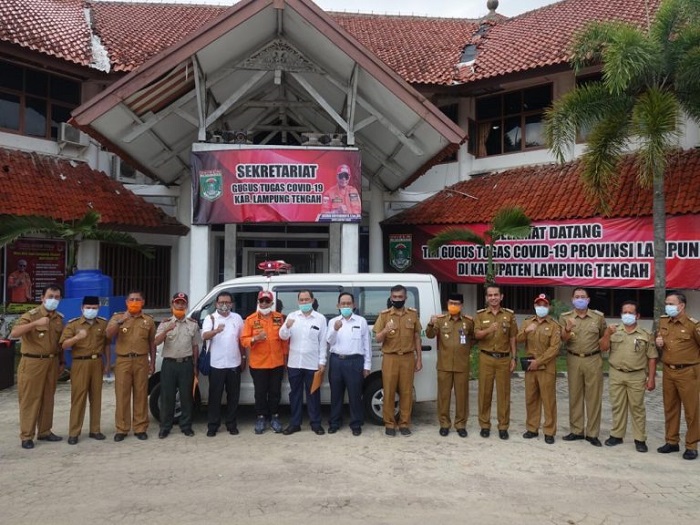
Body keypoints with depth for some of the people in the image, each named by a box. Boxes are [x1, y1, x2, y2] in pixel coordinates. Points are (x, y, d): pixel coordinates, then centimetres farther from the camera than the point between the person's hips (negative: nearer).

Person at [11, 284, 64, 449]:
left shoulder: (59, 318, 8)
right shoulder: (31, 315, -9)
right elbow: (14, 333, -24)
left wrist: (61, 361, 14)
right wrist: (35, 323, -33)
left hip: (52, 362, 5)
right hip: (32, 363, -5)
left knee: (48, 399, 12)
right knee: (29, 399, 0)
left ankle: (44, 432, 23)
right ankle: (26, 436, 8)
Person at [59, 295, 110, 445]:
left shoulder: (103, 323, 8)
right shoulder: (73, 324, -1)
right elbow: (64, 345, -7)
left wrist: (107, 362, 11)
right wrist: (77, 337, -25)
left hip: (97, 363, 3)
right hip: (80, 364, -3)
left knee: (96, 397, 7)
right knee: (78, 397, -1)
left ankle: (95, 430, 16)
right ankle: (74, 432, 5)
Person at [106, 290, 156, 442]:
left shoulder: (148, 320, 8)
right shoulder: (118, 317, 5)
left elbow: (152, 343, 12)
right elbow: (109, 334, -11)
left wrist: (153, 362, 8)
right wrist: (121, 321, -25)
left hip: (141, 361, 1)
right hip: (123, 361, -1)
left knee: (141, 395, 4)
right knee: (122, 395, 1)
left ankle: (140, 428, 12)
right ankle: (121, 429, 10)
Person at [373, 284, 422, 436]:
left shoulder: (413, 314, 6)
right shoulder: (384, 314, 0)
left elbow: (417, 337, 10)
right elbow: (378, 339, -2)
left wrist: (419, 358, 6)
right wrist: (385, 330, -23)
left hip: (408, 358, 1)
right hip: (390, 358, -1)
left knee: (406, 391, 5)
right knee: (389, 391, 2)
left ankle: (404, 423, 15)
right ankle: (389, 424, 12)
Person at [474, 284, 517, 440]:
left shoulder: (509, 314, 5)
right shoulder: (480, 314, 2)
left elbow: (512, 338, 7)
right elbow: (477, 335, -8)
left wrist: (513, 358, 3)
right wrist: (489, 330, -27)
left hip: (504, 358, 1)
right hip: (485, 358, 0)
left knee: (504, 393, 4)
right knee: (485, 392, 4)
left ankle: (503, 426, 13)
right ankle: (484, 425, 14)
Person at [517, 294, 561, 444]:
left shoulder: (554, 325, -3)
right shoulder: (527, 322, 11)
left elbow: (554, 348, -11)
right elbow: (518, 339, 2)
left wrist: (538, 361, -15)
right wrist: (526, 331, -18)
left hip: (546, 367, -4)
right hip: (530, 366, 4)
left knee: (548, 400, 0)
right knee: (531, 399, 9)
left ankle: (549, 432, 8)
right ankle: (532, 428, 20)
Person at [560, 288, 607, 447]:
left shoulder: (598, 317, 1)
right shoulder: (565, 317, 1)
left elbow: (604, 337, 14)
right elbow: (563, 339, -9)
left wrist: (598, 346, -2)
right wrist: (568, 330, -28)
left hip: (593, 360, -1)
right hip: (573, 360, 1)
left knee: (593, 397, 3)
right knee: (575, 396, 8)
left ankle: (592, 433, 12)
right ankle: (576, 430, 18)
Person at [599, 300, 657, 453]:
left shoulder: (645, 335, 1)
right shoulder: (614, 331, 4)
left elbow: (652, 358, 2)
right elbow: (603, 348, -4)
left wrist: (651, 378, -3)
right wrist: (608, 334, -19)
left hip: (636, 376, -1)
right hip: (616, 375, 2)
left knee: (637, 407, 4)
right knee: (617, 406, 10)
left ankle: (640, 439, 13)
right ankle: (616, 435, 20)